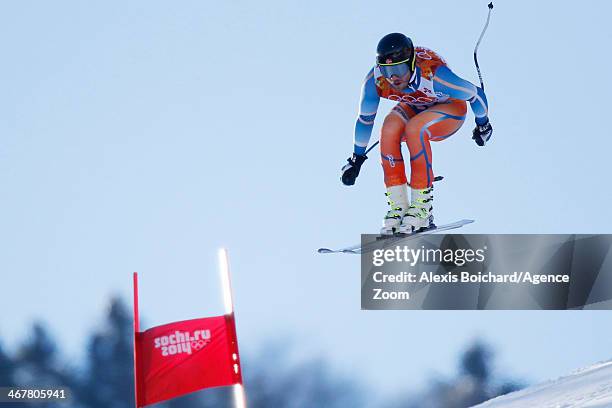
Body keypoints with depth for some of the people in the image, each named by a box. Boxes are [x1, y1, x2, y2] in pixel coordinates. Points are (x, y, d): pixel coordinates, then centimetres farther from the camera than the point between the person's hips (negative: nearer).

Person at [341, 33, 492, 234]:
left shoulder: (433, 75, -39)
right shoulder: (376, 80, -27)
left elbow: (475, 93, -22)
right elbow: (365, 119, -8)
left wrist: (482, 124, -4)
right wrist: (357, 158, 1)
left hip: (450, 107, -4)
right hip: (414, 108, 4)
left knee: (413, 129, -34)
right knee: (389, 129, -28)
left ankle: (423, 205, -23)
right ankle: (398, 208, -21)